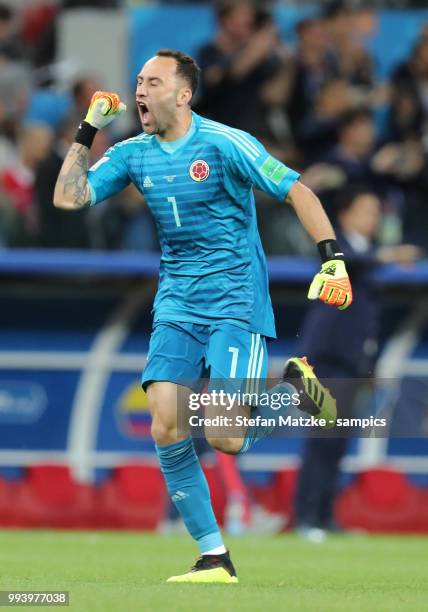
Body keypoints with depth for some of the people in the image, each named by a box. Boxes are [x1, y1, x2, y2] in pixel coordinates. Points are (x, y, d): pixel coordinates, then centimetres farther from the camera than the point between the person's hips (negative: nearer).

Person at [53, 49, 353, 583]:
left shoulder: (224, 144, -11)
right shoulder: (133, 154, 6)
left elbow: (297, 192, -10)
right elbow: (68, 198, 2)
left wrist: (333, 261, -18)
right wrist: (86, 131, -1)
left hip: (235, 304, -5)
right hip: (177, 308, 5)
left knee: (225, 439, -18)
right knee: (166, 431, -10)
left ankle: (294, 389, 15)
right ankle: (214, 559, 1)